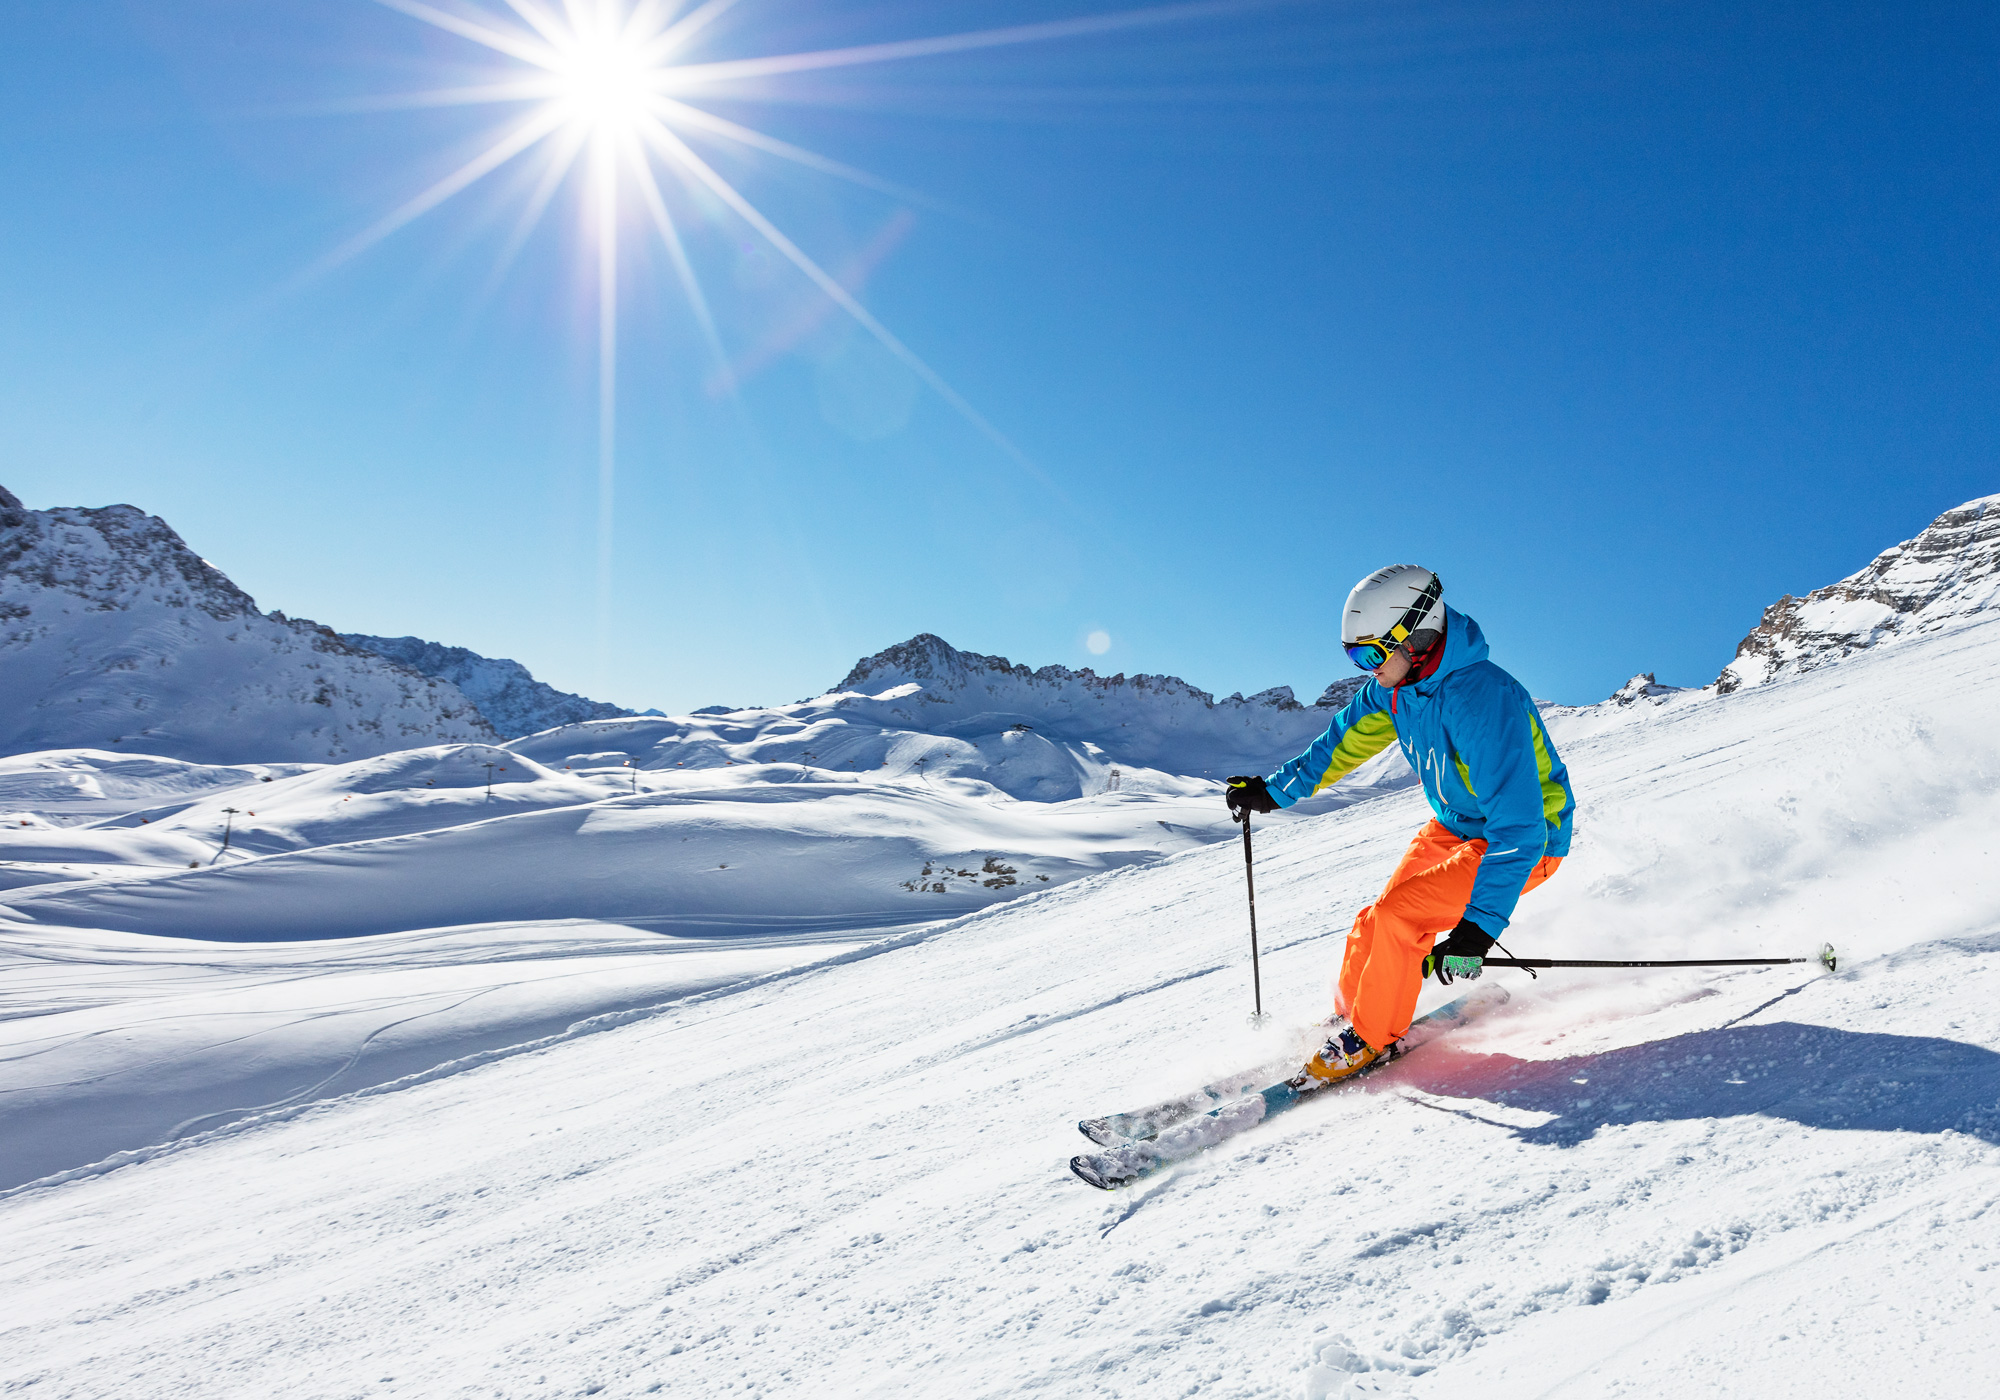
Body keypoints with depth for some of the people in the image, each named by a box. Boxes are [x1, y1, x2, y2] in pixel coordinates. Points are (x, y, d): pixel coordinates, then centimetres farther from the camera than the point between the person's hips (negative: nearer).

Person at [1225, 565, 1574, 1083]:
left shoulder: (1484, 700, -34)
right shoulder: (1391, 685, -9)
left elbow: (1519, 830, -36)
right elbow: (1343, 744, 11)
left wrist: (1477, 929, -40)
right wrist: (1273, 790, 15)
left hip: (1524, 841, -7)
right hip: (1453, 829, 8)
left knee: (1396, 918, -19)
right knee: (1375, 923, 2)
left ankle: (1370, 1039, 3)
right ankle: (1350, 1015, 26)